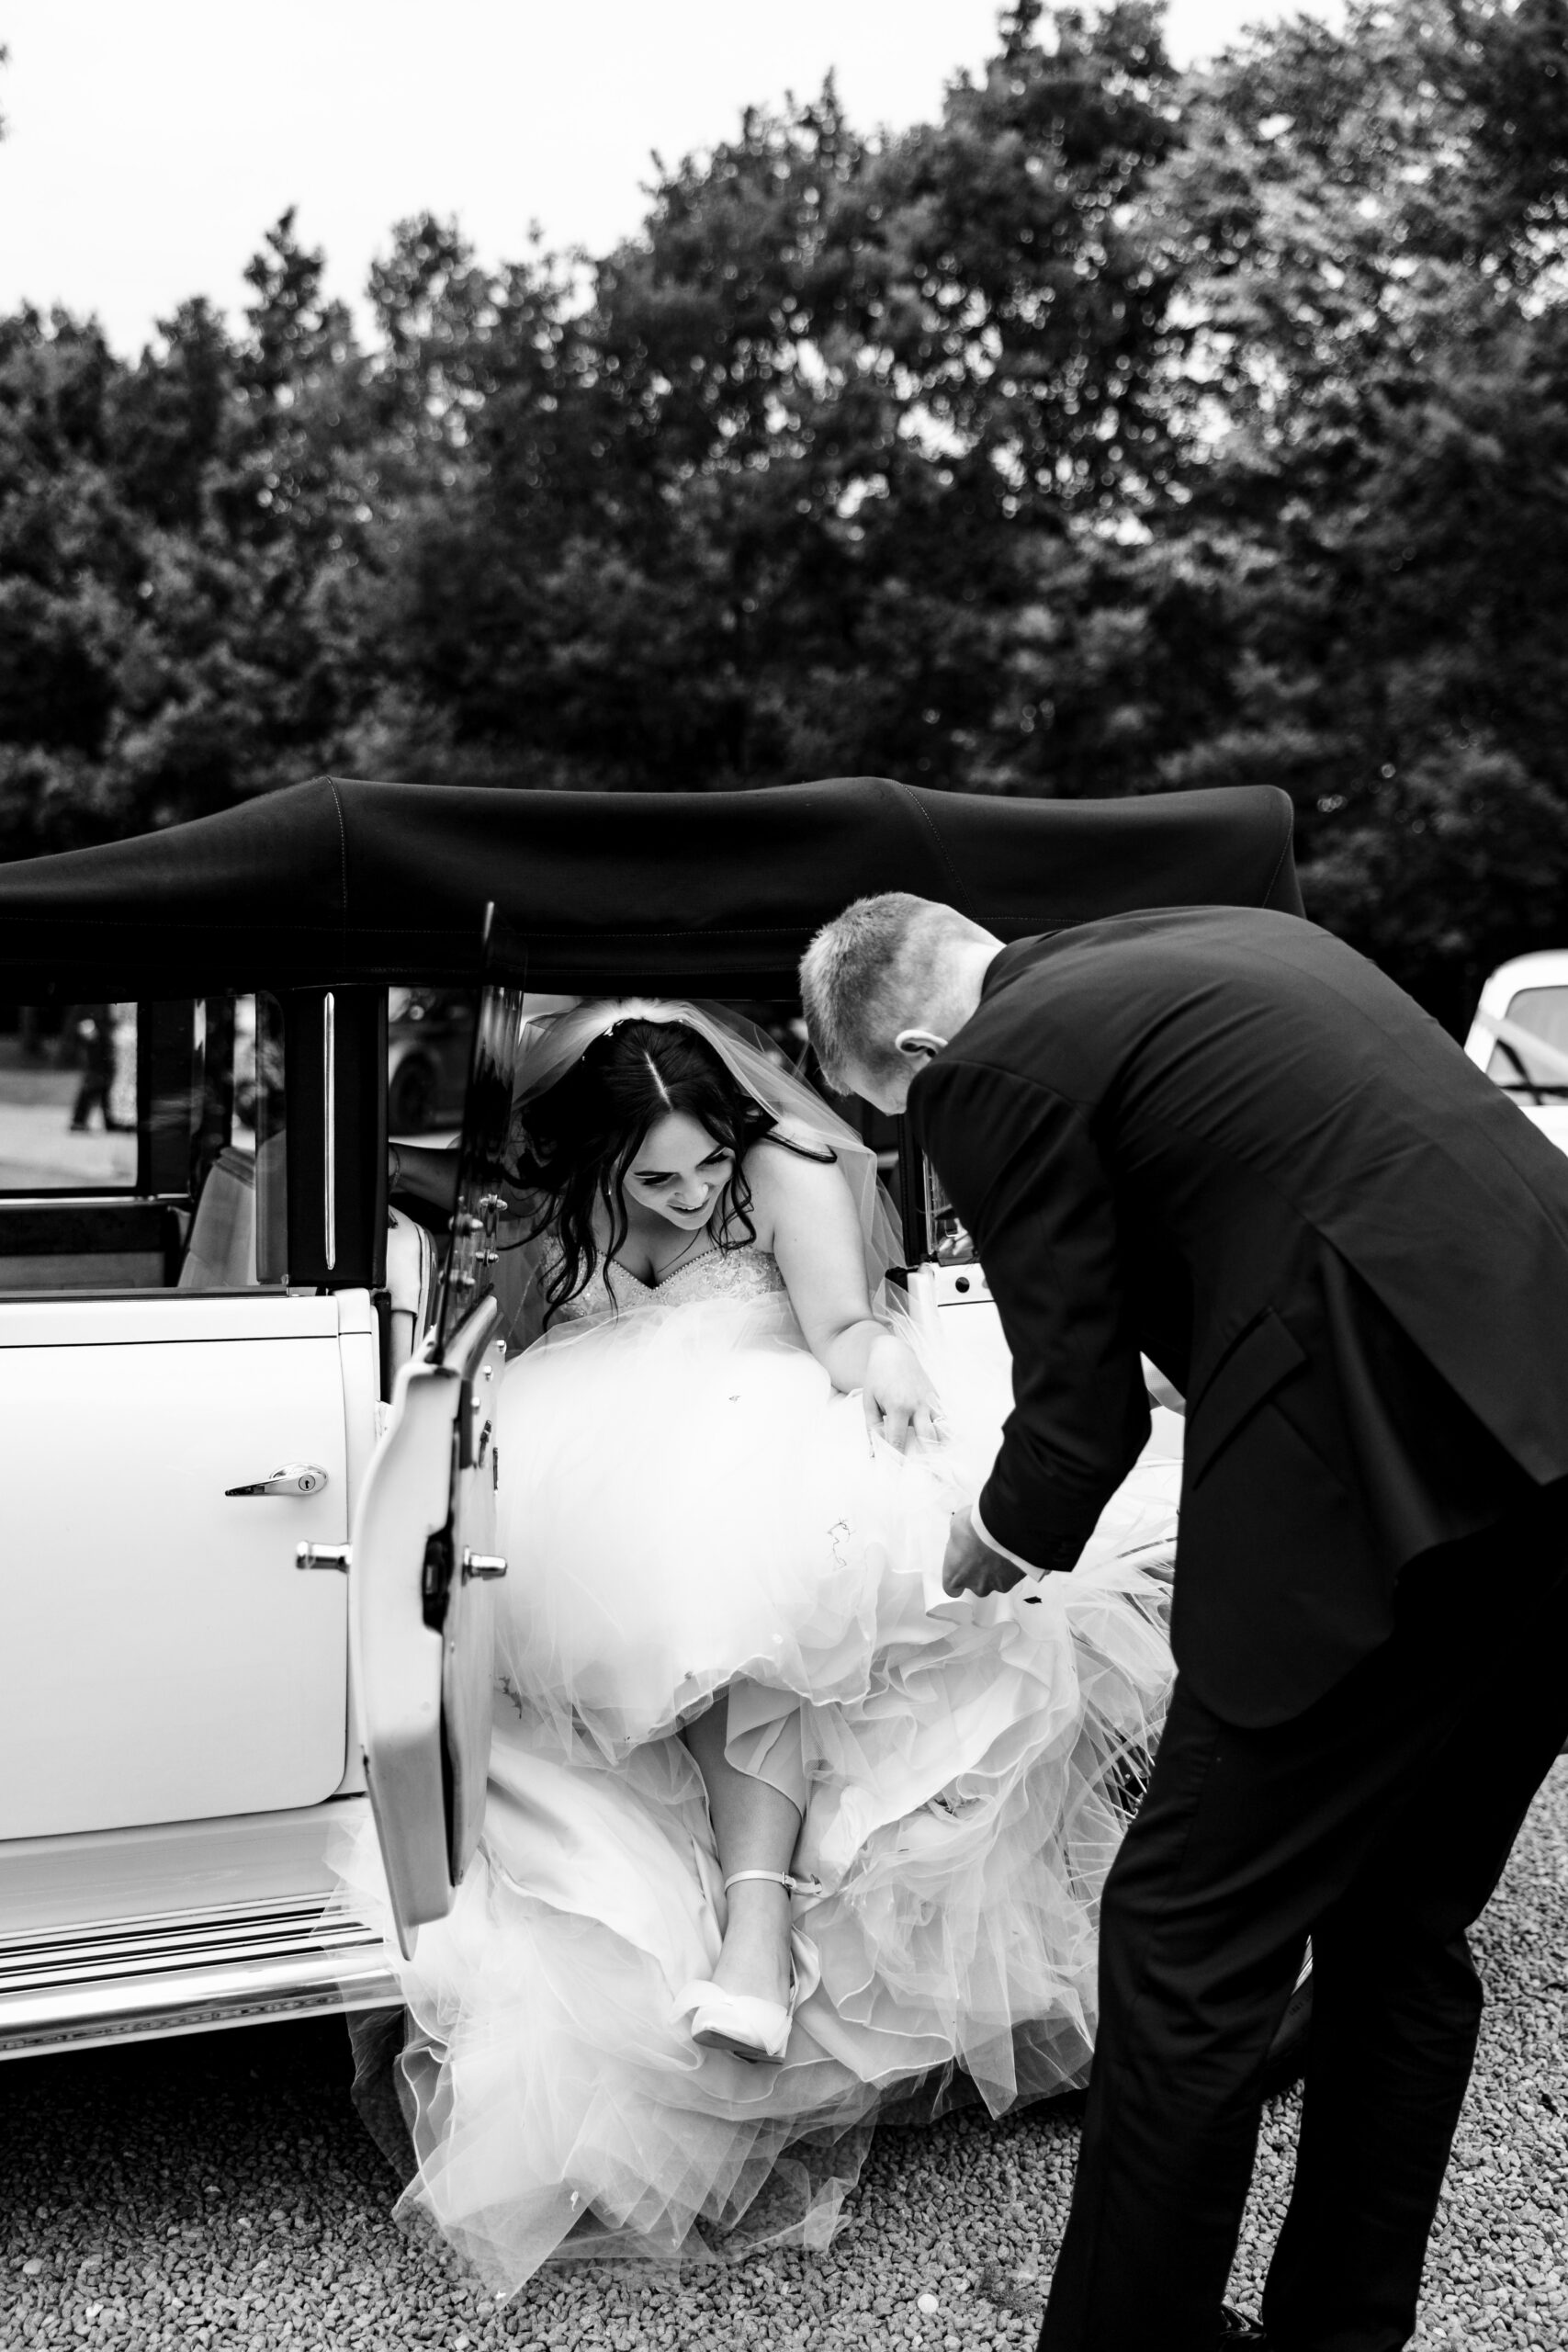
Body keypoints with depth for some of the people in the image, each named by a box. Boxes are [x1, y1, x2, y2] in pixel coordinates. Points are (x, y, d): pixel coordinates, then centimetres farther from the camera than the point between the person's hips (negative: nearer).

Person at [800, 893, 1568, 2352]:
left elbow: (1081, 1416, -2)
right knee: (1402, 1932, 21)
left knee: (1187, 1952, 5)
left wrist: (997, 1544, 19)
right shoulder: (1235, 937, 20)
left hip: (1405, 1486, -9)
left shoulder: (990, 1071, -3)